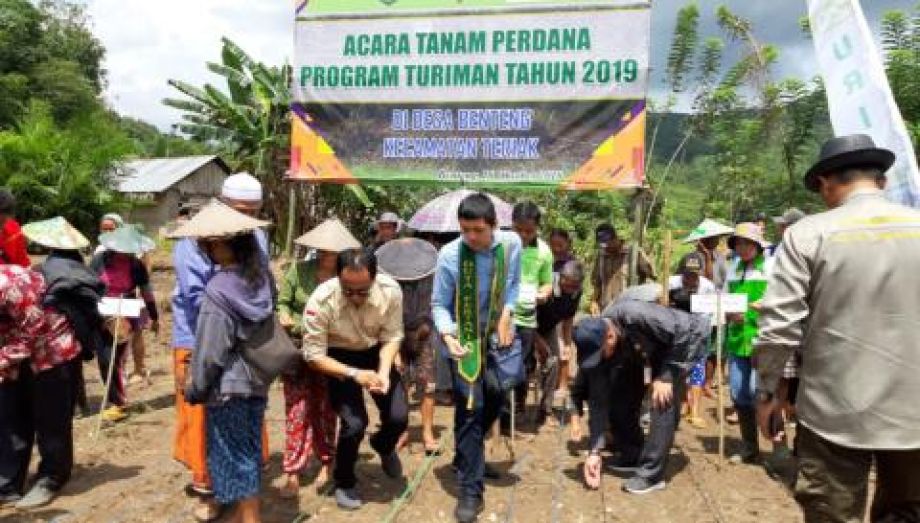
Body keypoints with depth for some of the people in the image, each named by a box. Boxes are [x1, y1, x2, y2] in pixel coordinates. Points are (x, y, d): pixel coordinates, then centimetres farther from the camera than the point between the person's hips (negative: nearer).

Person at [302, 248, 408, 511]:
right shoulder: (321, 301, -31)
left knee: (399, 417, -8)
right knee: (354, 423, -17)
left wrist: (383, 372, -25)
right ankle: (344, 483, 15)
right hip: (339, 358, -2)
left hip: (375, 353, 3)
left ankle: (383, 446, 32)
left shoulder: (391, 290, -25)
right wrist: (354, 374, -29)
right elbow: (314, 355, -20)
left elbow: (392, 336, -10)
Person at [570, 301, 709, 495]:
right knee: (617, 399, -2)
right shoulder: (597, 345, -22)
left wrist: (665, 375, -28)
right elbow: (598, 401, -16)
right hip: (644, 350, 6)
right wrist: (594, 451, -17)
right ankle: (632, 455, 20)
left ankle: (651, 474, -10)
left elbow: (684, 331, -30)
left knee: (663, 404, -20)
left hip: (684, 339, -5)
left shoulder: (635, 315, -41)